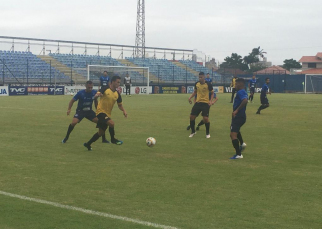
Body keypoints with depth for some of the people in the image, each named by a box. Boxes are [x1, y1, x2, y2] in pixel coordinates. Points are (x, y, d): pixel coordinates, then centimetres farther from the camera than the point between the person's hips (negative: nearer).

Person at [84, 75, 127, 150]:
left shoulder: (117, 94, 6)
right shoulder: (105, 89, -10)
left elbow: (120, 105, 13)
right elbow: (96, 95, -16)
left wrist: (124, 110, -5)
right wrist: (98, 94, -40)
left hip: (108, 114, 7)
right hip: (101, 111, -7)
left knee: (101, 132, 13)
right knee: (111, 123, -29)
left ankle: (88, 144, 29)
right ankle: (113, 139, -6)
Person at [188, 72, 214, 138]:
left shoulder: (208, 84, -10)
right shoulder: (196, 84, 2)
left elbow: (212, 93, 0)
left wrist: (210, 101, -14)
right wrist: (190, 97, 3)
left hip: (205, 103, -5)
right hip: (197, 102, 5)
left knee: (205, 118, -11)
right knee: (192, 116, 0)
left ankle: (207, 133, 12)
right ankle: (193, 132, 21)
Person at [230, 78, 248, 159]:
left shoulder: (240, 92, -18)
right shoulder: (243, 92, 14)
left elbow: (245, 101, -35)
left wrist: (237, 110, -31)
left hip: (238, 117, -11)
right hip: (241, 116, 11)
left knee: (233, 135, -13)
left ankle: (238, 154, -15)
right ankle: (242, 143, 37)